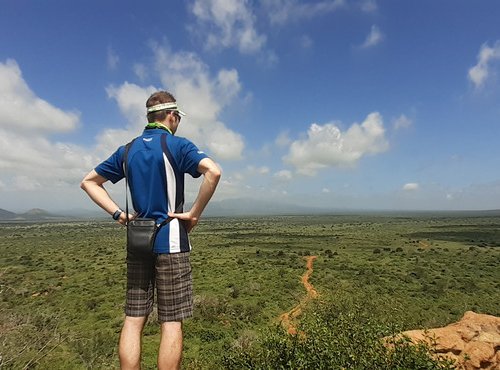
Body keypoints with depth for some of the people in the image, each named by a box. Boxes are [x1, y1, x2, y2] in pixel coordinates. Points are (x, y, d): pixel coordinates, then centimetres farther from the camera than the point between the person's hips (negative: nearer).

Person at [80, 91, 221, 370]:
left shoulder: (128, 150, 12)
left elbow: (89, 182, 17)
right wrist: (195, 214, -14)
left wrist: (118, 213, 8)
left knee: (133, 319, 12)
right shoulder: (177, 145, -6)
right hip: (170, 241, -5)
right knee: (172, 322, 4)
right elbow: (213, 172, -23)